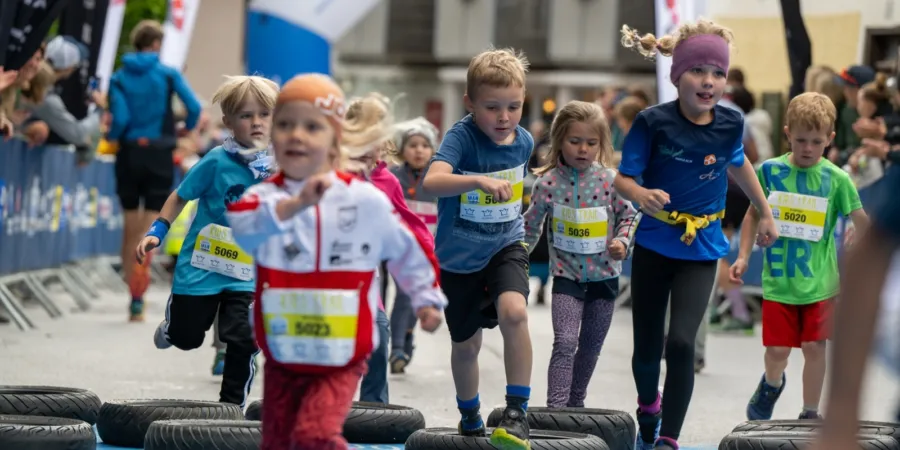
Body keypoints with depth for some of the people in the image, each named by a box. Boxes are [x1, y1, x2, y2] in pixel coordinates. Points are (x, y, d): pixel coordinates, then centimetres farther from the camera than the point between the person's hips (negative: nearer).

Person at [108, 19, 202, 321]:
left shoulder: (119, 78, 1)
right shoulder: (168, 75, -1)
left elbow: (120, 118, -11)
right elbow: (194, 107, -10)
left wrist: (111, 137, 9)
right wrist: (187, 129, 10)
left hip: (130, 153, 2)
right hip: (159, 154, -2)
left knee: (130, 228, 14)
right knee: (150, 229, -2)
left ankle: (133, 295, 17)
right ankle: (138, 299, -15)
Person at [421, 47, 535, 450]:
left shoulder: (524, 141, -7)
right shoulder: (461, 137, -23)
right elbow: (432, 181, -44)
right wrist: (479, 181, -58)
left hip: (506, 246, 2)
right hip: (460, 255, -2)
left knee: (514, 313, -28)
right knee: (466, 344, 14)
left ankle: (517, 411, -18)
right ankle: (470, 416, 42)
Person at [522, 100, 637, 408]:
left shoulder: (610, 180, -8)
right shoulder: (549, 182, -9)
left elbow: (628, 215, 5)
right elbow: (531, 224, 4)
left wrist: (623, 241, -12)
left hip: (604, 275, 2)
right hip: (567, 276, -2)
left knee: (591, 346, 14)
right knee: (565, 343, -15)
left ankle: (576, 403, 30)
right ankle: (555, 407, -16)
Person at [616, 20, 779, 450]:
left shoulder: (731, 123, -7)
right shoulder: (653, 122, -17)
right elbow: (623, 178, -13)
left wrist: (765, 213, 24)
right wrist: (642, 195, -36)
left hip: (701, 252, 1)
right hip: (653, 248, -1)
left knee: (681, 343, -18)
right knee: (647, 348, 11)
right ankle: (648, 409, 44)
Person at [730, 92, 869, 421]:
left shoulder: (836, 178, -5)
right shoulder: (770, 170, -2)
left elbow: (861, 222, -6)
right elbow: (754, 214, 10)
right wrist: (743, 257, 5)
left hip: (818, 280, -1)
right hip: (778, 278, 1)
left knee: (814, 347, 2)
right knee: (777, 349, 4)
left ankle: (810, 413, 20)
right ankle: (772, 384, 38)